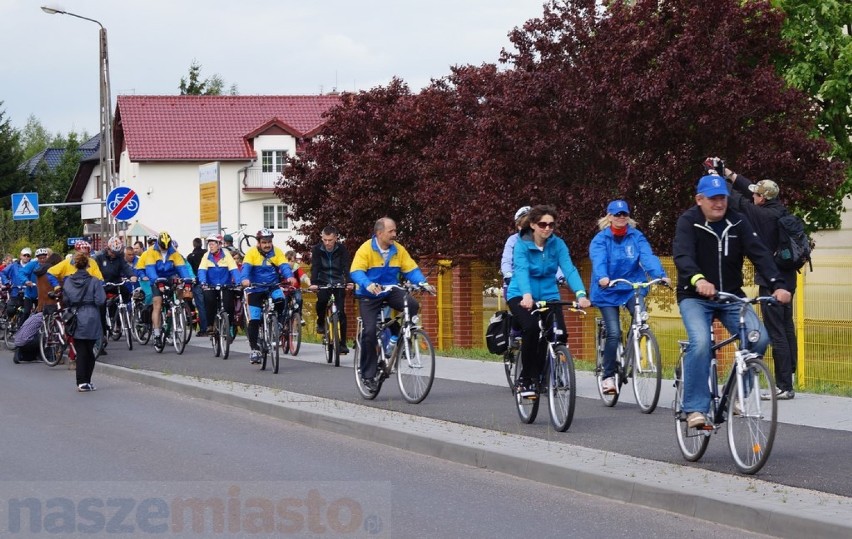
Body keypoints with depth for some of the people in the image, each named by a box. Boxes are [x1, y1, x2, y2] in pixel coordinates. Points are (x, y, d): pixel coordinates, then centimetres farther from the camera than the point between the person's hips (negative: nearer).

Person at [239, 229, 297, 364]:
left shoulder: (277, 252, -4)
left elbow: (284, 266, -16)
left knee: (280, 301, -31)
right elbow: (246, 267, -21)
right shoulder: (252, 252, -8)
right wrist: (244, 279, -42)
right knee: (254, 320, -6)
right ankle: (254, 350, 3)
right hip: (256, 288, -1)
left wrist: (289, 277, -37)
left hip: (273, 286, 1)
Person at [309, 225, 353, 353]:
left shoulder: (341, 249, -9)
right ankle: (320, 323, -4)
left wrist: (348, 282, -34)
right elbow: (315, 267, -18)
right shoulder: (317, 249, -9)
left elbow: (346, 267, -17)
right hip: (323, 282, 0)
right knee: (321, 299, -32)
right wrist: (313, 283, -34)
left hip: (338, 283, 0)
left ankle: (342, 344, -1)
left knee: (341, 312, -8)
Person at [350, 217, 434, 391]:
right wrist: (368, 284, -44)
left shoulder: (398, 250, -2)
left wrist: (423, 282, -23)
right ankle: (368, 375, -1)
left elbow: (411, 269, -3)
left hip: (391, 291, 3)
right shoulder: (366, 249, -15)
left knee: (413, 305, -25)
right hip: (369, 295, -3)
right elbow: (356, 272, -25)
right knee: (370, 331, -14)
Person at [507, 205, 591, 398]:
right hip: (521, 296, -3)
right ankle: (525, 378, -13)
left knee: (559, 332, -21)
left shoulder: (557, 244, -6)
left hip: (548, 295, 3)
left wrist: (581, 294, -37)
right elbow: (521, 270, -30)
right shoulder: (522, 244, -14)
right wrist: (527, 295, -50)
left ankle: (538, 375, 2)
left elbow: (569, 269, -19)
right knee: (531, 328, -31)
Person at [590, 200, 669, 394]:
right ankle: (608, 376, 2)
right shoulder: (600, 239, -5)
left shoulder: (636, 237, 0)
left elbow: (648, 256, -15)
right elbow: (598, 260, -23)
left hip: (632, 288, 2)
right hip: (608, 291, -2)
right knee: (614, 333, -11)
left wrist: (660, 275, -33)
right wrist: (602, 277, -44)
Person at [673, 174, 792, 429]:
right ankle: (695, 408, -23)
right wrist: (698, 279, -49)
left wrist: (778, 284, -28)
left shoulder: (737, 222, -1)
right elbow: (682, 255, -27)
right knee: (700, 342, -30)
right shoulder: (688, 222, -11)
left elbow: (760, 253, -11)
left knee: (759, 337, -19)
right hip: (695, 297, -4)